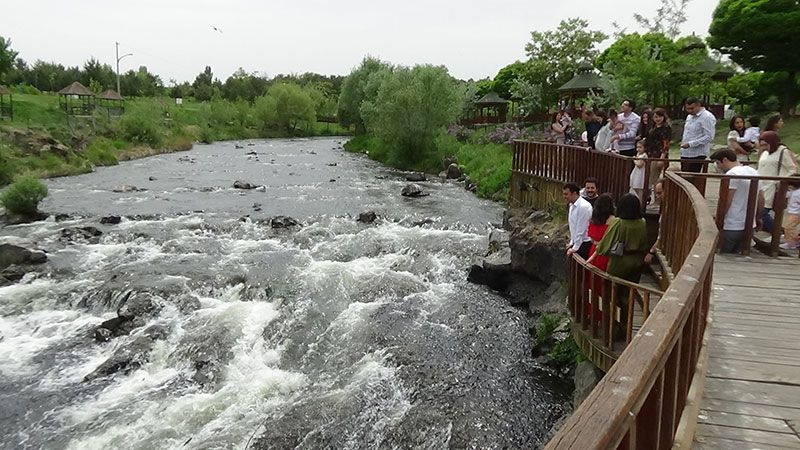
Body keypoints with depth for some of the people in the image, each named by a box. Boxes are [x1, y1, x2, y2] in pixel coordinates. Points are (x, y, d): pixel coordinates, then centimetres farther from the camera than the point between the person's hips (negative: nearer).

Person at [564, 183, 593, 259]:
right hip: (576, 243, 8)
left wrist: (575, 248, -16)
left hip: (584, 245, -8)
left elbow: (581, 230, -20)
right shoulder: (572, 206, 7)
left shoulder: (584, 206, -21)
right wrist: (571, 243, 14)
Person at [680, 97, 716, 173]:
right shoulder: (689, 117, 18)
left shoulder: (707, 117, -11)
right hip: (685, 154, 9)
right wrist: (683, 142, 14)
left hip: (697, 155, -9)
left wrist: (690, 144, -22)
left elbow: (709, 137, -18)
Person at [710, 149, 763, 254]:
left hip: (732, 226, -8)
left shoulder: (731, 174, -14)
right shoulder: (753, 172, 13)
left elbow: (726, 201, -19)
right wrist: (757, 217, 28)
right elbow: (761, 199, 18)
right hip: (749, 225, 9)